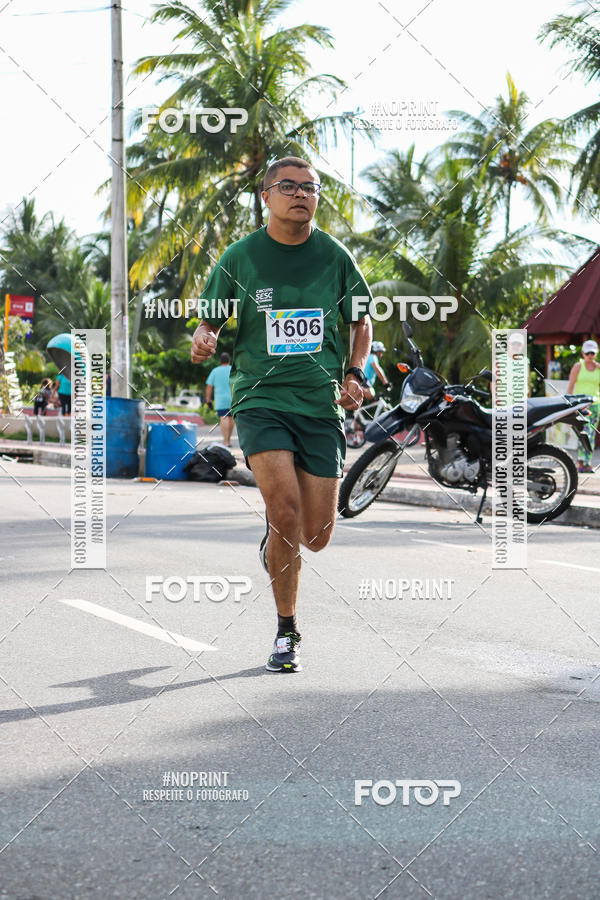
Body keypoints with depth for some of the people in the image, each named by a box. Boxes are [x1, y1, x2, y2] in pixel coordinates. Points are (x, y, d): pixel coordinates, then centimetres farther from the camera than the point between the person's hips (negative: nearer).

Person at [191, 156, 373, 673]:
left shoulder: (334, 256, 4)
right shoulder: (240, 257, 0)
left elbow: (362, 321, 17)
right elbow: (210, 322, 9)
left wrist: (355, 373, 1)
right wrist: (203, 342, -14)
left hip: (322, 406, 2)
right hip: (260, 398, -2)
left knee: (315, 536, -1)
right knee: (286, 511, -21)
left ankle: (274, 547, 39)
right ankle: (286, 632, -2)